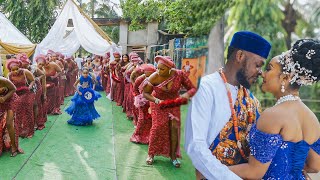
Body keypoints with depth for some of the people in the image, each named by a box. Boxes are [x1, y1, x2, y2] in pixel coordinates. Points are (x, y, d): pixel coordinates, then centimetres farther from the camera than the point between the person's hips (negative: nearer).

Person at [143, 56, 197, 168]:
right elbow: (145, 93, -18)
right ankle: (151, 154, 7)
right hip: (158, 103, -1)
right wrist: (157, 101, -34)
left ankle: (173, 155, 7)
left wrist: (187, 94, -39)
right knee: (158, 126, -11)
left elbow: (192, 88, -17)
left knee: (174, 126, -8)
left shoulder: (179, 75, -24)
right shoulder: (154, 77, -26)